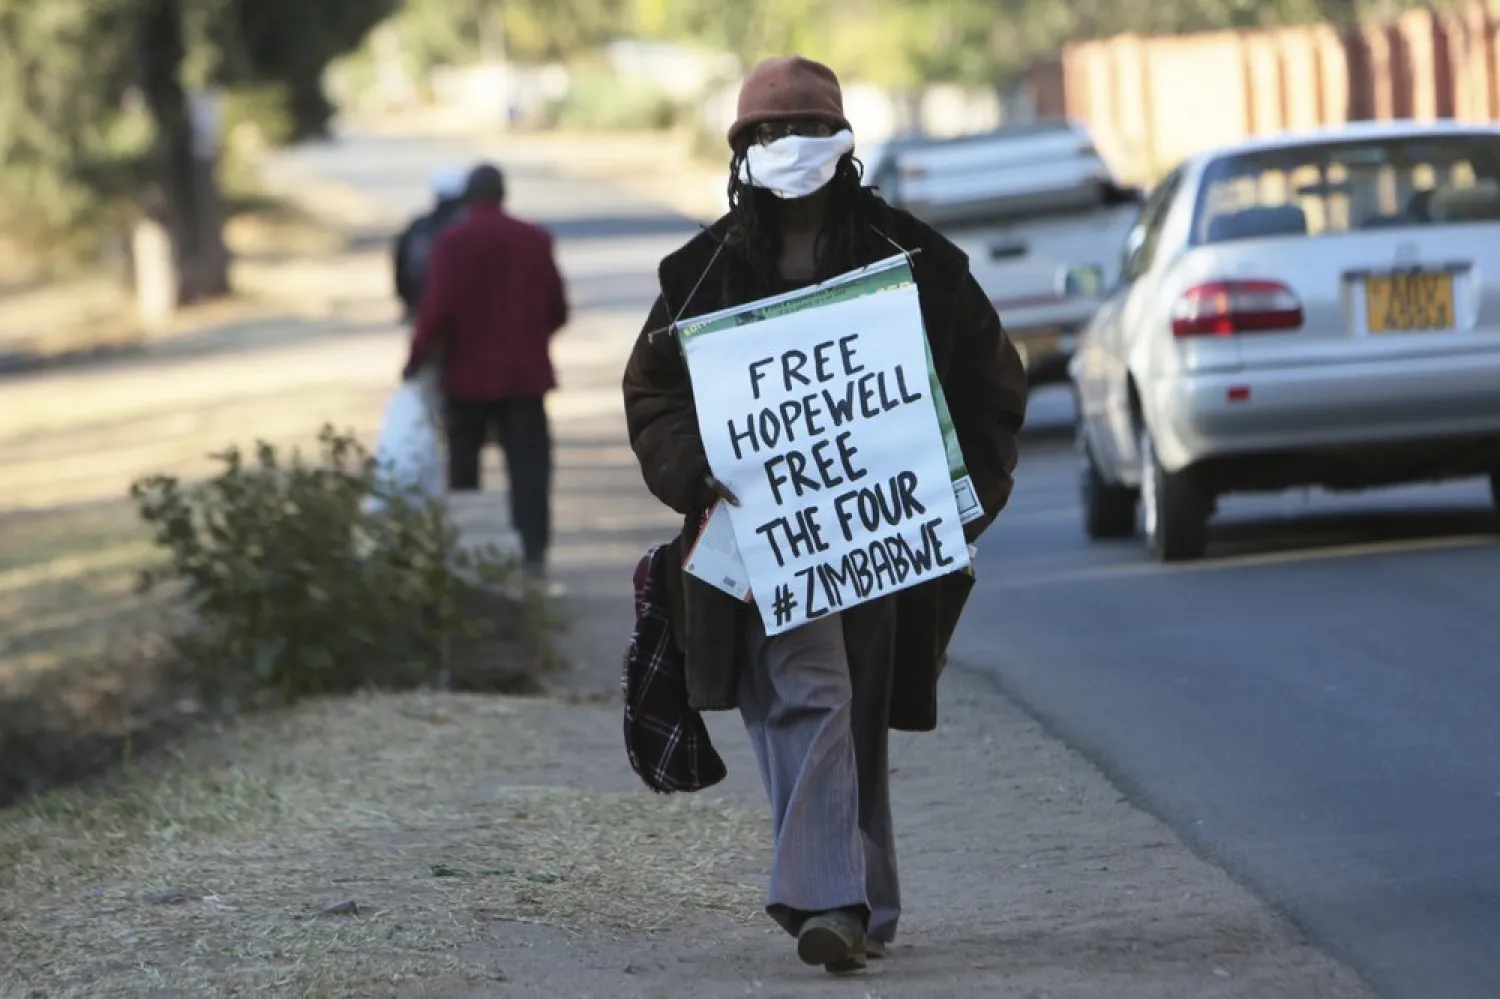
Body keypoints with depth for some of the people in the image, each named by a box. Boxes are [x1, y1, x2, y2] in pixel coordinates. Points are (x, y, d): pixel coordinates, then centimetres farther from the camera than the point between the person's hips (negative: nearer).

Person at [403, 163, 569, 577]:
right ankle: (532, 548, -13)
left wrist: (419, 356, -4)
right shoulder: (535, 240, 1)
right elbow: (557, 309, 6)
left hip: (468, 372, -1)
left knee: (463, 465, 12)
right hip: (524, 372, 1)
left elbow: (438, 309, -17)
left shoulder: (453, 242, -9)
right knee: (528, 465, -1)